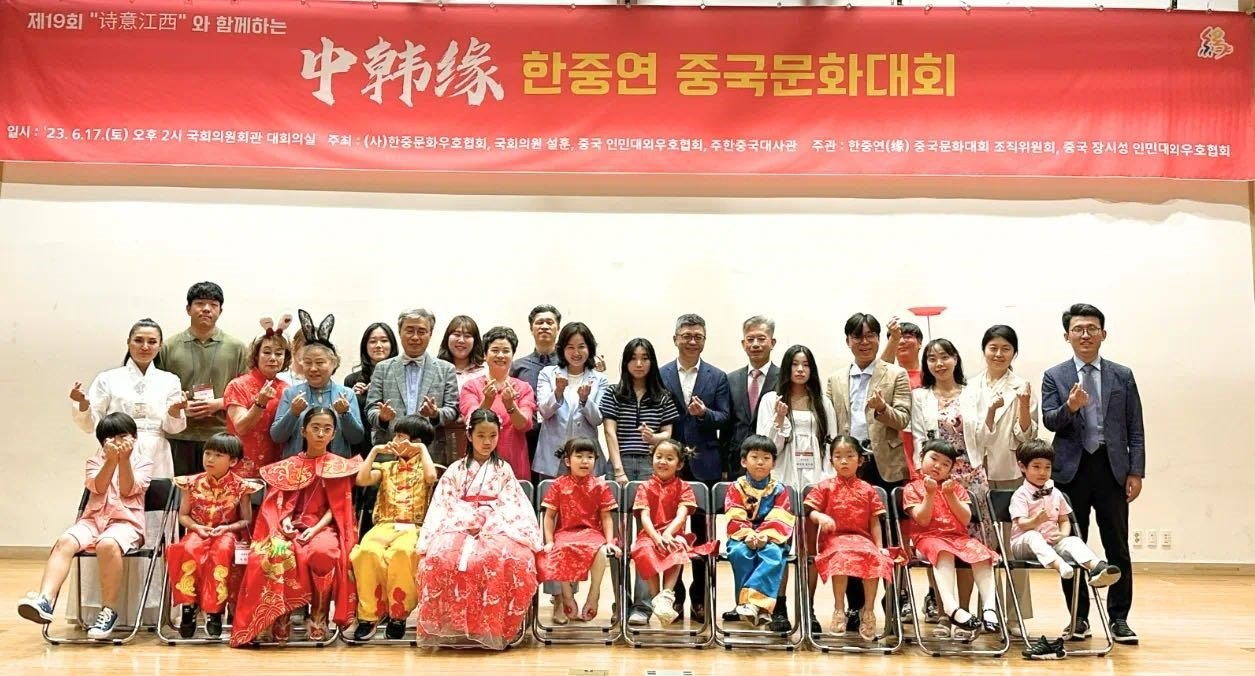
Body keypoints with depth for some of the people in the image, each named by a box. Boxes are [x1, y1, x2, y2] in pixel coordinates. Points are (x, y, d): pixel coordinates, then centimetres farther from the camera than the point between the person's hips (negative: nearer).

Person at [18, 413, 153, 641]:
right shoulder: (95, 461, 19)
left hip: (126, 522, -3)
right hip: (93, 520, 4)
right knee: (64, 541, -29)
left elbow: (127, 490, -4)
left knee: (108, 545, -38)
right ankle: (45, 601, -42)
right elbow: (99, 487, -1)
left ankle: (108, 611, -28)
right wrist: (112, 459, -14)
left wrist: (124, 459, -15)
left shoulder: (142, 462, 12)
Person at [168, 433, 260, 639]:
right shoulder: (193, 483, 3)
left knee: (221, 551, -37)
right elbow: (183, 515, 10)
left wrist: (226, 528, -15)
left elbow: (246, 521, 2)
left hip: (227, 533, -2)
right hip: (198, 532, 2)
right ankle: (188, 605, -23)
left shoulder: (240, 486, -2)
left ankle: (214, 610, -28)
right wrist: (196, 527, -10)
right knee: (188, 550, -34)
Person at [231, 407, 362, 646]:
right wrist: (284, 521, -13)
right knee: (276, 553, -35)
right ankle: (280, 616, -20)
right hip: (292, 527, 2)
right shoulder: (287, 467, 16)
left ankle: (318, 615, -18)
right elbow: (277, 503, 9)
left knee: (322, 552, -39)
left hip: (324, 528, -2)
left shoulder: (339, 467, 8)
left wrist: (315, 529, -15)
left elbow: (337, 508, 1)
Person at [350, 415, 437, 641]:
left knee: (403, 551, -40)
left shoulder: (423, 467, 15)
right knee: (367, 551, -35)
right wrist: (374, 451, 9)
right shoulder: (386, 467, 23)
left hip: (413, 528, -3)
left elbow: (431, 477, -11)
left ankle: (398, 614, -22)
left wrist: (423, 449, 0)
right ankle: (369, 614, -20)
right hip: (384, 525, 3)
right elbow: (362, 480, 4)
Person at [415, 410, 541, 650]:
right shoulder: (456, 469, 14)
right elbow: (445, 503, 4)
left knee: (512, 558, -35)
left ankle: (495, 627, -23)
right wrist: (468, 524, -12)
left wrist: (486, 526, -12)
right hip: (460, 527, 0)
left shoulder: (503, 469, 15)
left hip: (497, 529, 0)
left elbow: (509, 505, 5)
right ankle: (451, 624, -23)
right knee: (442, 557, -34)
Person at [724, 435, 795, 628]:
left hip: (770, 538, 0)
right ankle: (758, 605, -33)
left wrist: (765, 535, -22)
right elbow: (734, 519, -4)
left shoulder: (779, 490, 9)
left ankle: (754, 601, -42)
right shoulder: (736, 488, 8)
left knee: (774, 555, -34)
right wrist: (747, 534, -23)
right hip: (742, 537, 0)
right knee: (739, 553, -34)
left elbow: (780, 520, -4)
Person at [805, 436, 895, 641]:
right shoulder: (825, 487, 9)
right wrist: (821, 517, -19)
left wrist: (880, 547, 0)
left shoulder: (867, 490, 13)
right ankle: (839, 611, -28)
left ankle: (868, 611, -18)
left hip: (862, 538, 2)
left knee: (875, 560, -32)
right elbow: (811, 512, 5)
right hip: (835, 539, -2)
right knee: (842, 556, -38)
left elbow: (874, 522, 11)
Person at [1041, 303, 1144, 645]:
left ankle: (1119, 619, 10)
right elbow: (1049, 422, -5)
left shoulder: (1122, 376, 8)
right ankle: (1079, 617, 15)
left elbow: (1135, 429, 6)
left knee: (1117, 548, 2)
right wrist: (1070, 407, -25)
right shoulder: (1054, 377, 5)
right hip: (1071, 470, 0)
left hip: (1112, 469, 0)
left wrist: (1136, 472, -1)